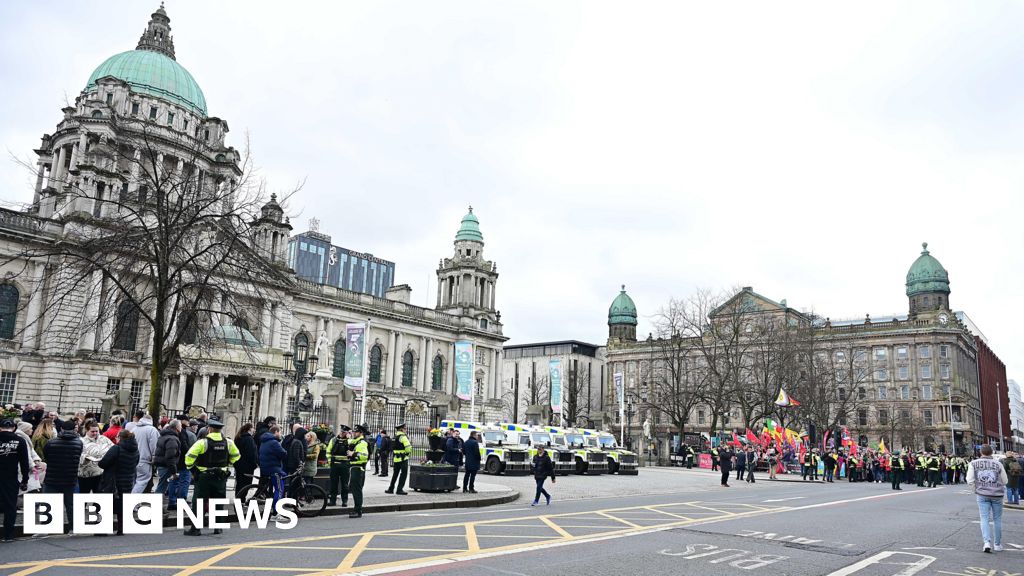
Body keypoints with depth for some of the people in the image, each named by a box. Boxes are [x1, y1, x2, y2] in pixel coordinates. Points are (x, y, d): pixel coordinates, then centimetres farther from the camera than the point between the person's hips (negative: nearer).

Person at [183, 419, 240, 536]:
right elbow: (236, 455, 14)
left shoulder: (203, 442, -13)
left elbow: (190, 455, -17)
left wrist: (189, 466, -1)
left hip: (204, 477, -4)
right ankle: (218, 527, 20)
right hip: (221, 477, 4)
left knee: (199, 503, 4)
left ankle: (196, 528, 3)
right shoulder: (228, 443, 1)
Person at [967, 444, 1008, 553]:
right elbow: (1004, 481, 3)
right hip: (997, 495, 0)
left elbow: (970, 481, -5)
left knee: (984, 519, 2)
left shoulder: (974, 464, -2)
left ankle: (987, 542, -14)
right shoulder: (998, 464, -3)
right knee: (997, 520, 11)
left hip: (982, 495, 0)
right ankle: (997, 545, 17)